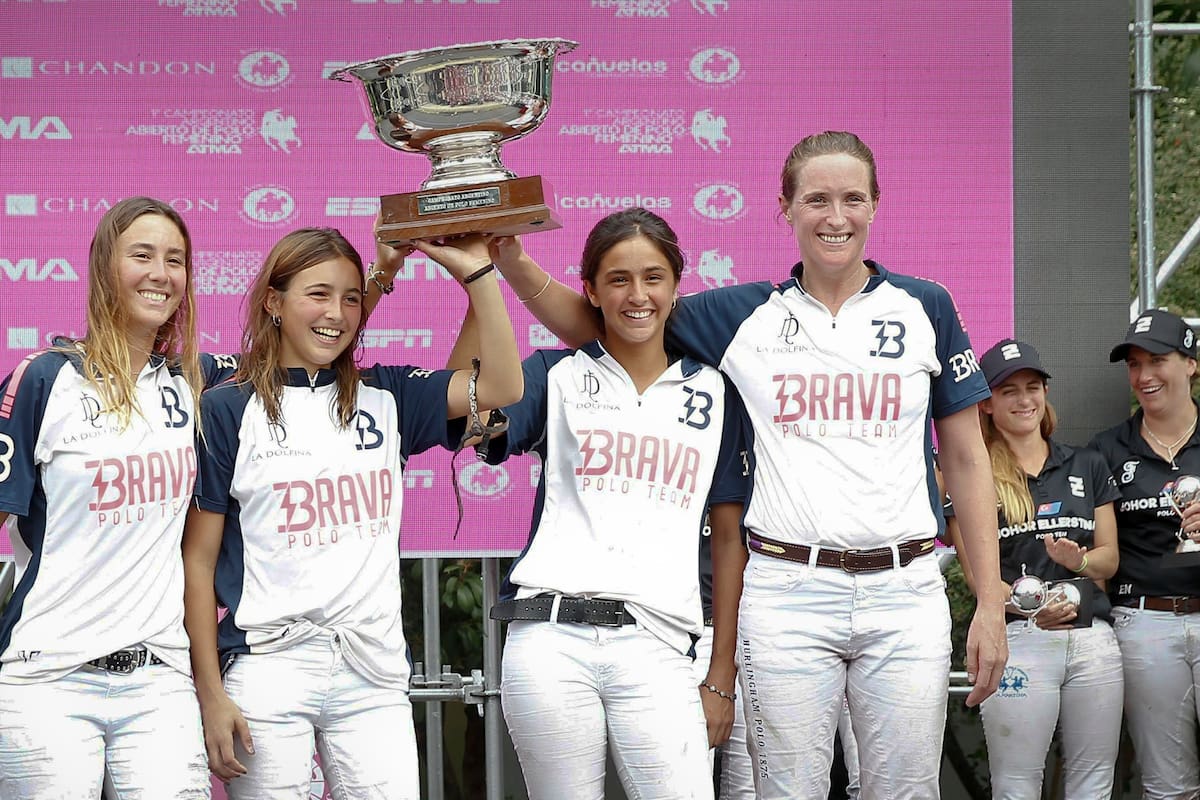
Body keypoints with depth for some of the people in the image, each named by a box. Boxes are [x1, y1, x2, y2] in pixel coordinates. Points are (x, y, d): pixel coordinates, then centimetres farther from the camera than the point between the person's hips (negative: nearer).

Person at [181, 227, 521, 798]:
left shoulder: (384, 397, 12)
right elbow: (199, 562, 0)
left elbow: (500, 387, 2)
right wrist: (210, 695, -5)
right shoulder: (228, 409, 1)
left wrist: (476, 273, -6)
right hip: (268, 670, -3)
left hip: (375, 672, 3)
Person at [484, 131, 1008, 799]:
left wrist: (991, 602, 2)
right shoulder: (744, 315, 7)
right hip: (787, 591, 0)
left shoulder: (925, 308, 7)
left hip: (906, 592, 0)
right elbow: (587, 322, 10)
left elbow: (967, 459, 9)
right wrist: (509, 259, -8)